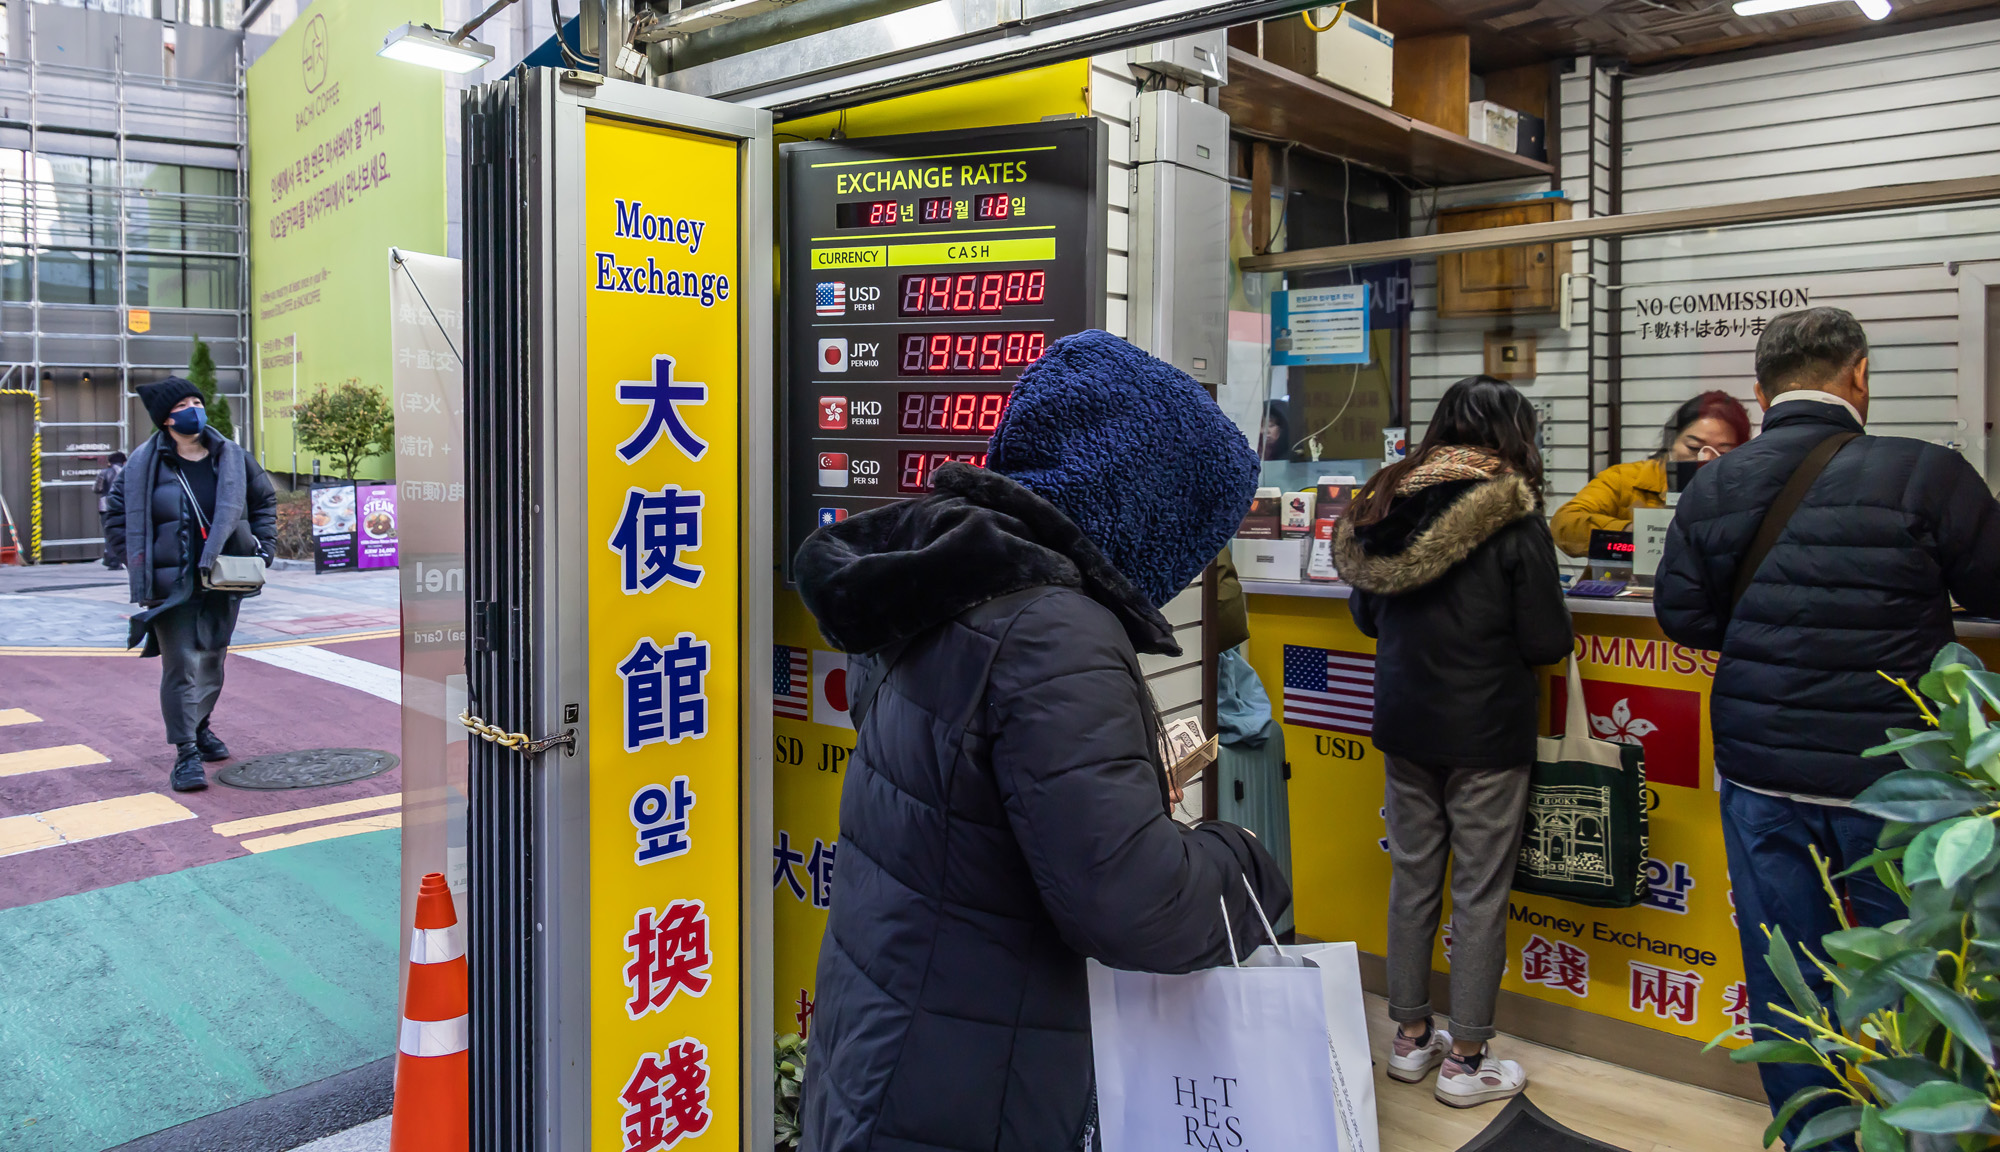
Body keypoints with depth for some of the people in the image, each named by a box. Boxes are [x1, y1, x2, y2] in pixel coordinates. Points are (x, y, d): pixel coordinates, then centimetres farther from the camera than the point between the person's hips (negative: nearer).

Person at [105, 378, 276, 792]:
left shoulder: (232, 457, 5)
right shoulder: (145, 464, -4)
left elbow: (264, 500, 19)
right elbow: (117, 516, 6)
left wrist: (264, 545, 9)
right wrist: (138, 563, -2)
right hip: (173, 584, -4)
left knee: (212, 660, 16)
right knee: (181, 666, -8)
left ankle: (200, 728, 36)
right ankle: (186, 753, -6)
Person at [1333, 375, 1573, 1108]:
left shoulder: (1387, 506, 1)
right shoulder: (1513, 520, -15)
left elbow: (1365, 614, 12)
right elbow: (1547, 641, -13)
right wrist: (1492, 632, 6)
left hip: (1404, 724, 5)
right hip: (1486, 732, -5)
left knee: (1412, 878, 15)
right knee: (1480, 893, 6)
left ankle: (1411, 1037, 27)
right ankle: (1464, 1062, 15)